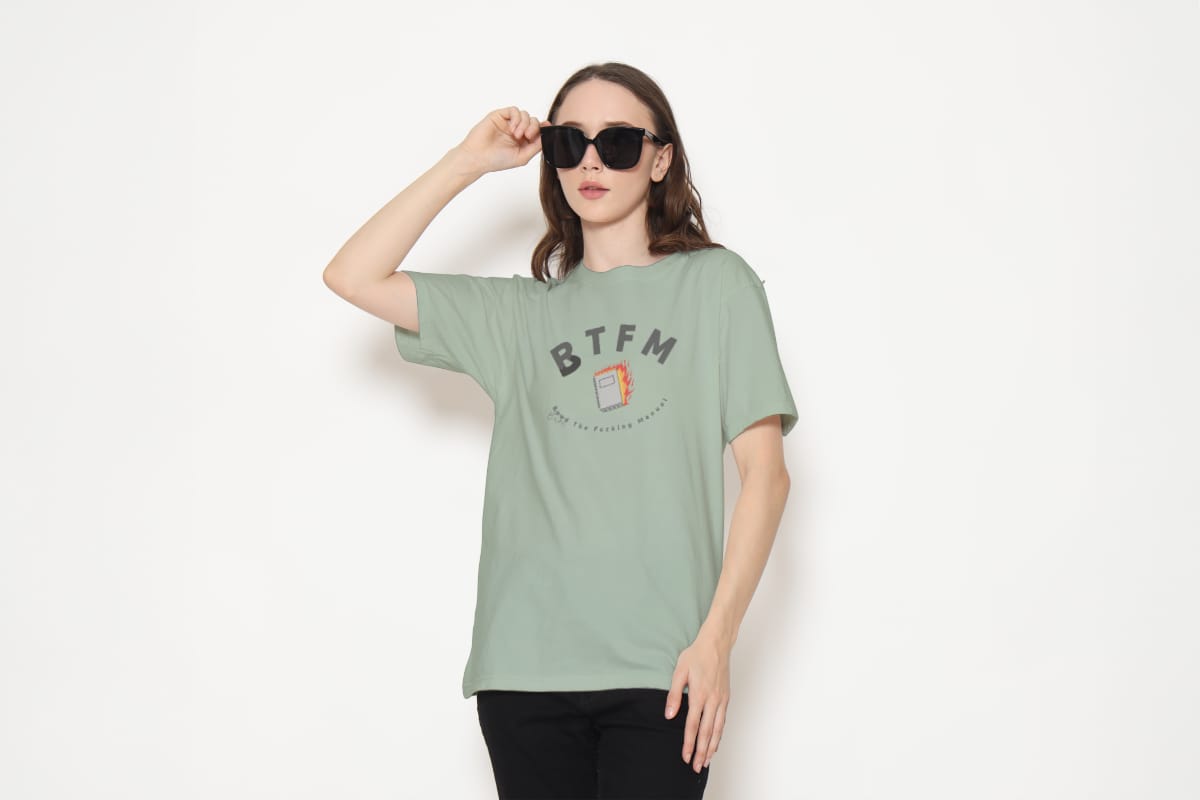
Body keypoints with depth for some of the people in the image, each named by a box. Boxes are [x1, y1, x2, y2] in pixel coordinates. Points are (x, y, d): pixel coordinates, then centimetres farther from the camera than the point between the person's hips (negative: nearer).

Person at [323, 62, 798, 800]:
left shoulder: (716, 283, 7)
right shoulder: (522, 313, 14)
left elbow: (766, 473, 1)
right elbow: (353, 277, 7)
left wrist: (717, 637, -7)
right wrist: (468, 163, 6)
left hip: (661, 668, -2)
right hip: (527, 666, 3)